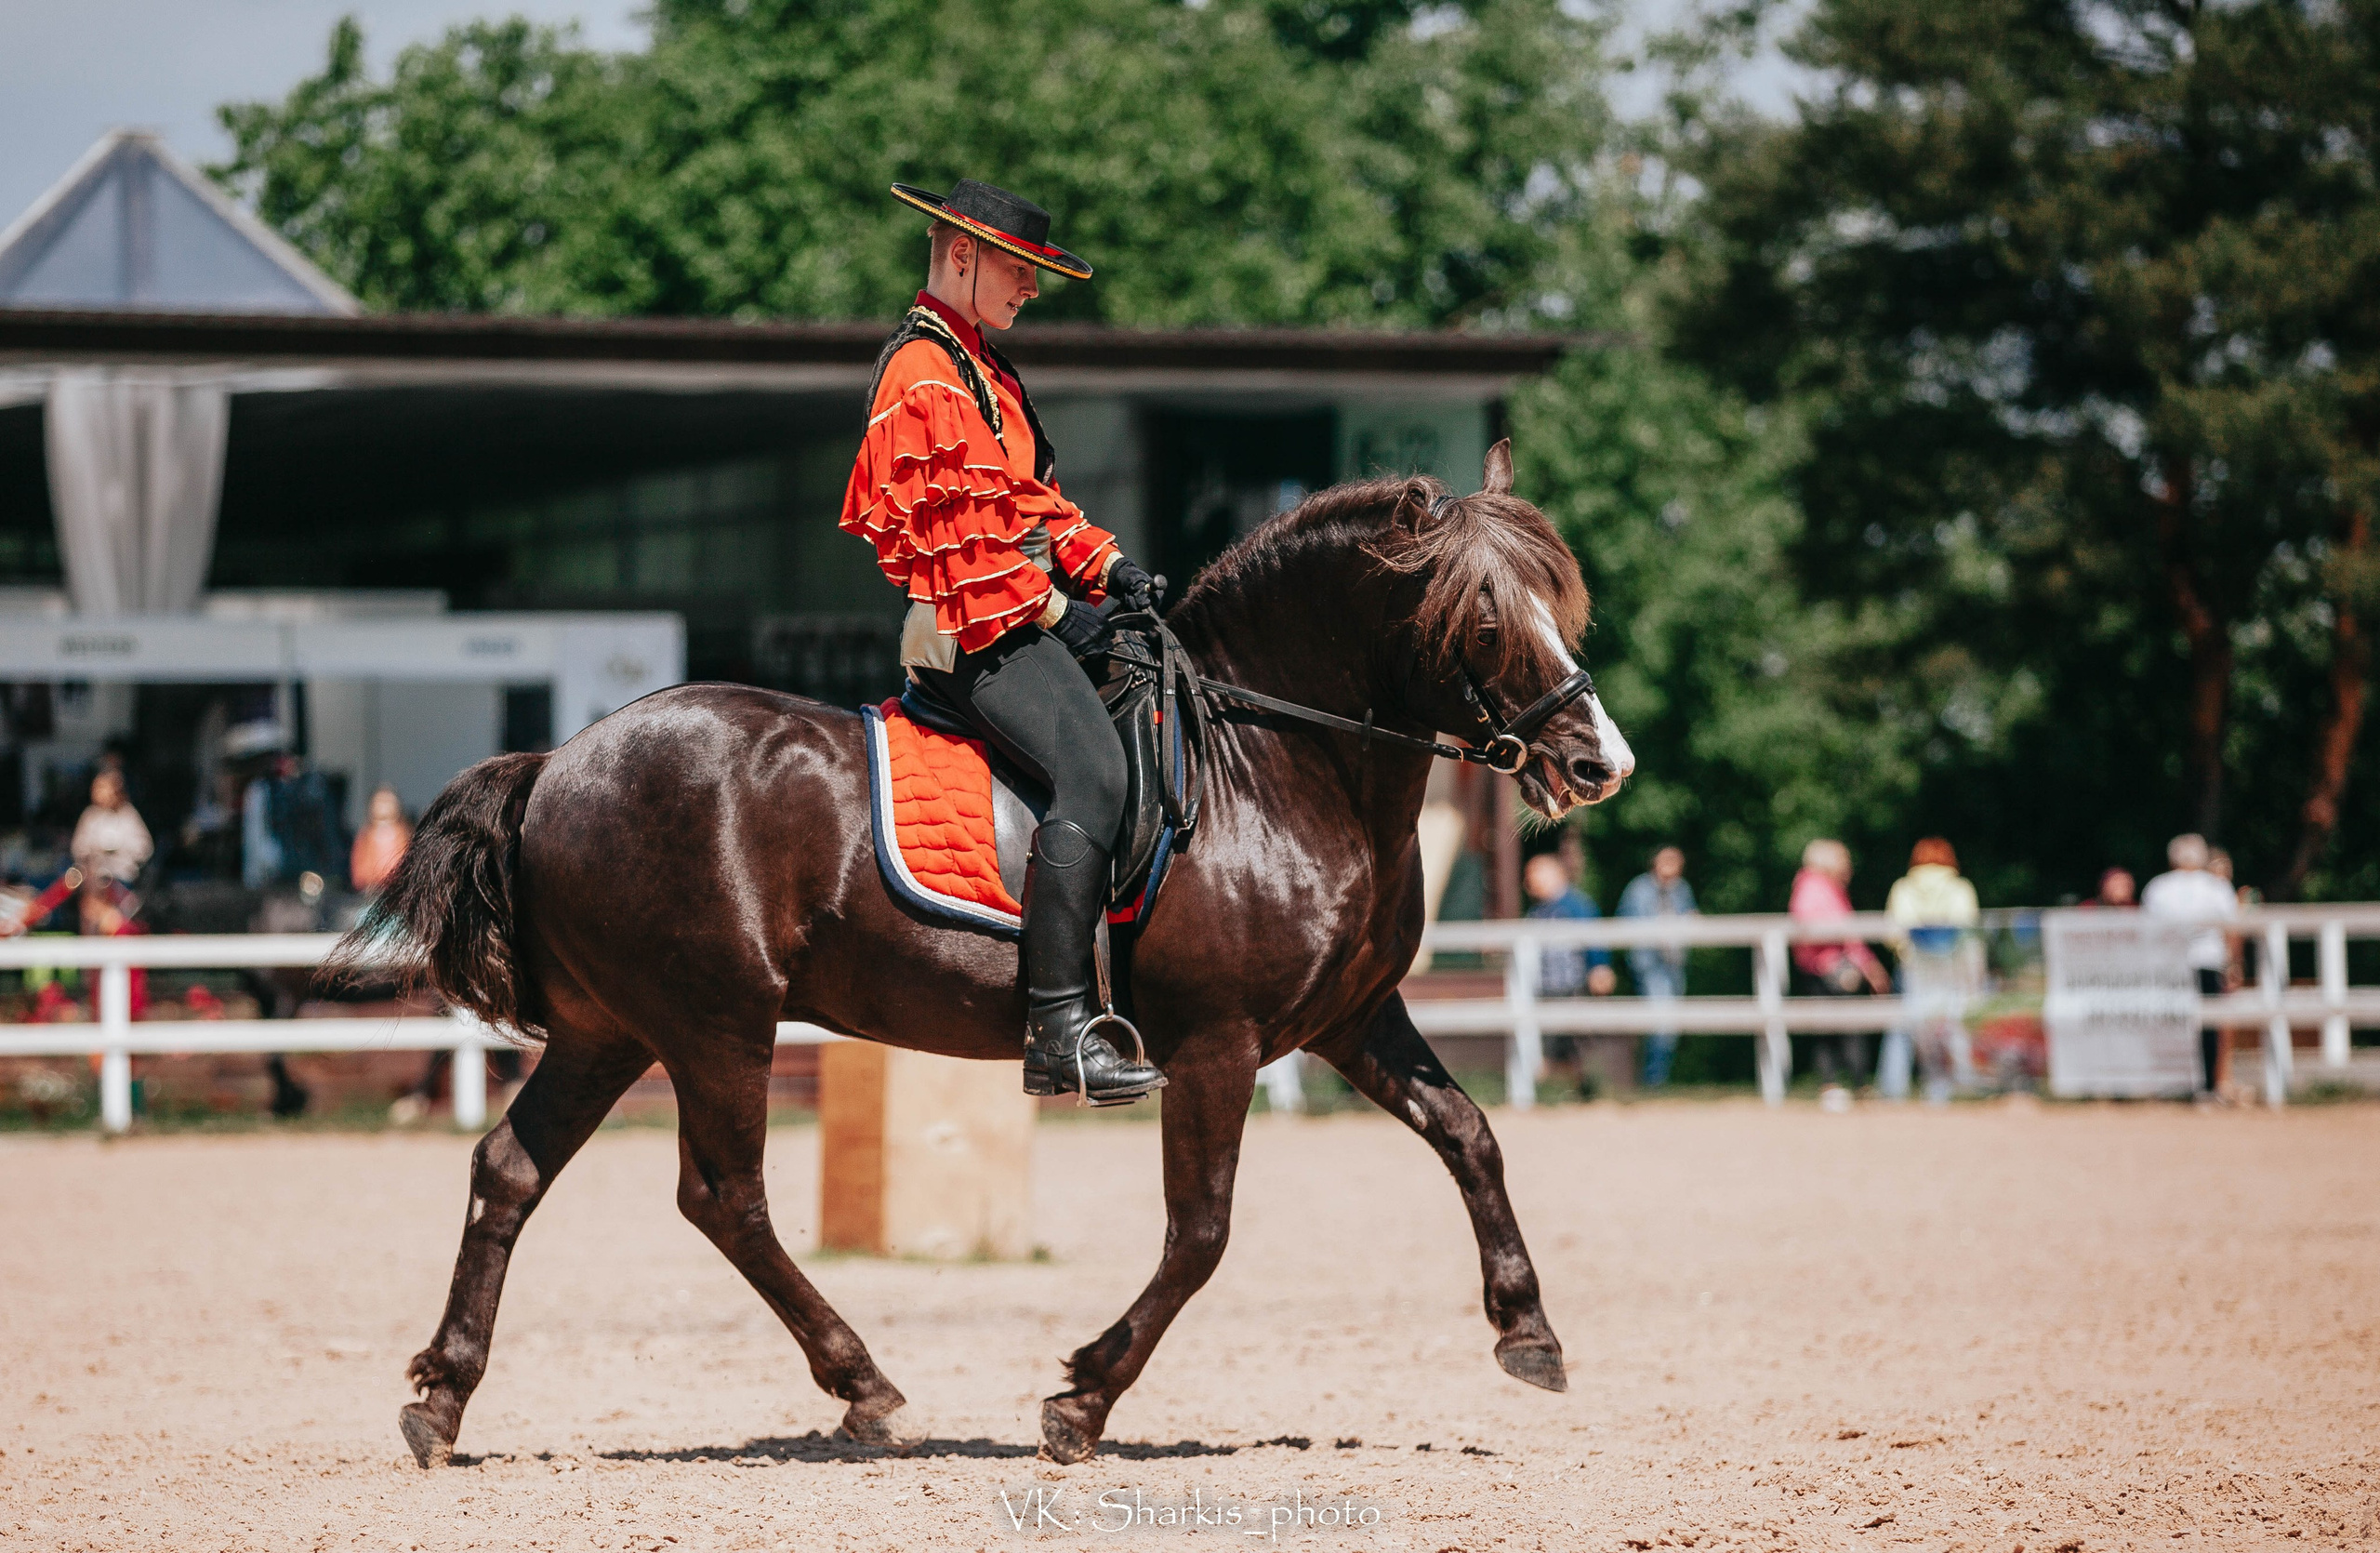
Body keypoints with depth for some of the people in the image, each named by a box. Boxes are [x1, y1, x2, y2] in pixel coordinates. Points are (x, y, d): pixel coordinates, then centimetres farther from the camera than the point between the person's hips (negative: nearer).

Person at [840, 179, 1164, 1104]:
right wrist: (1047, 607, -14)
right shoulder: (921, 376, -12)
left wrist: (1101, 563, 11)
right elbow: (946, 532, -18)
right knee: (1091, 768, -27)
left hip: (1018, 617, 11)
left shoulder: (980, 368, 22)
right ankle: (1060, 1027, -31)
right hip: (971, 631, -11)